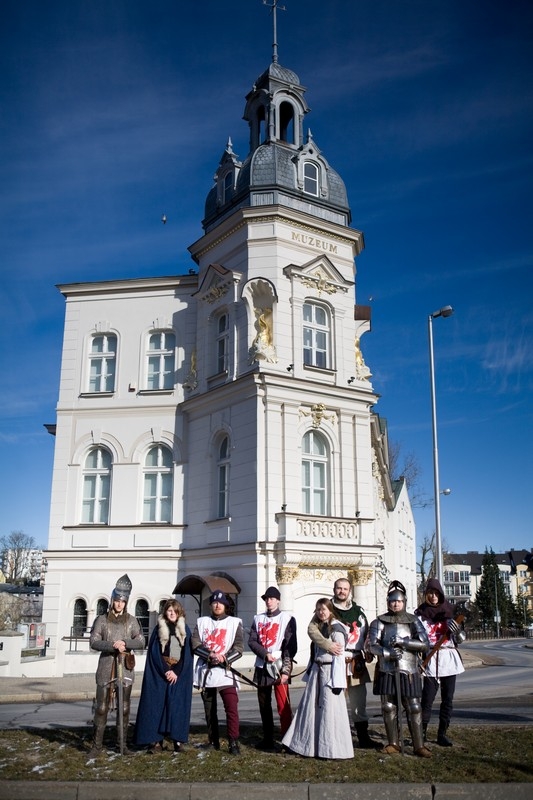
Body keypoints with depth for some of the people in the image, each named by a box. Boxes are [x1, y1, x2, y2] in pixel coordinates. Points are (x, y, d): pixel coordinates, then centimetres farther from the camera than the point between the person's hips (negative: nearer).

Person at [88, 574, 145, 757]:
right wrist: (112, 645, -20)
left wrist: (125, 643, -17)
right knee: (101, 707, 0)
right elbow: (93, 641, -5)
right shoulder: (102, 619, 2)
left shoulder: (131, 621, 6)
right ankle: (97, 745, 11)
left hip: (125, 667, 2)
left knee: (124, 708, 7)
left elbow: (141, 642, 2)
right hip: (106, 667, -1)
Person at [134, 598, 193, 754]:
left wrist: (177, 672, -10)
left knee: (178, 705, -3)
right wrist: (165, 671, -13)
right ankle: (156, 740, 0)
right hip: (160, 673, 0)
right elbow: (155, 653, -2)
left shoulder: (185, 630, 6)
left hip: (180, 673, 0)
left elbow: (187, 654, 1)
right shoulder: (158, 629, 4)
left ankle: (178, 740, 2)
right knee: (158, 704, -4)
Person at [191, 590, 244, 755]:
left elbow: (238, 648, -3)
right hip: (205, 671, 3)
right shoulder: (202, 622, 10)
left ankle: (233, 743, -6)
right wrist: (211, 654, -17)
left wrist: (223, 660, -17)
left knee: (232, 708, -13)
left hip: (225, 672, -3)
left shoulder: (234, 622, 4)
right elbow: (195, 644, -3)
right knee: (209, 710, 12)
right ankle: (213, 742, 23)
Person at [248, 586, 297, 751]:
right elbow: (251, 641, 5)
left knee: (283, 706, -8)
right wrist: (265, 654, -12)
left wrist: (286, 670, -14)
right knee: (264, 706, 11)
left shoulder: (287, 618, -1)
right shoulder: (258, 618, 12)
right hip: (261, 668, 5)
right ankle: (268, 740, 21)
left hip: (279, 668, -5)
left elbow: (291, 646, -7)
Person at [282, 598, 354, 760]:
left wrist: (337, 681, -17)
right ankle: (309, 744, 19)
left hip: (329, 670, -8)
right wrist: (309, 672, 14)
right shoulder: (317, 627, 15)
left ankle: (331, 749, 6)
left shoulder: (336, 628, -9)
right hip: (316, 670, 8)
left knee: (329, 708, -4)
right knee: (310, 707, 8)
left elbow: (339, 656, -13)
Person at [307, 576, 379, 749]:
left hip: (356, 664, 5)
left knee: (359, 703, 12)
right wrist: (327, 644, -28)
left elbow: (366, 633, 20)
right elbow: (312, 629, -15)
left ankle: (364, 738, 22)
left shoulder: (358, 611, 13)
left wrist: (369, 652, 4)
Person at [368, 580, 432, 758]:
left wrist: (403, 641, -15)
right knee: (389, 708, 7)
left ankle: (419, 745, 10)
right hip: (387, 672, 1)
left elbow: (425, 644, -5)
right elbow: (372, 645, -5)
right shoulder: (380, 622, 4)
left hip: (409, 672, -1)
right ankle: (394, 743, 21)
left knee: (414, 709, 0)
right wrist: (388, 653, -22)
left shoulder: (413, 621, 4)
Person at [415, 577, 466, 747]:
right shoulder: (420, 613, 1)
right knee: (427, 699, -9)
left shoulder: (449, 611, 7)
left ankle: (442, 734, 16)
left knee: (448, 699, 5)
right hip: (430, 659, -3)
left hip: (449, 658, 3)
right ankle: (421, 733, 4)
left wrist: (457, 630, -13)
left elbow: (460, 640, 9)